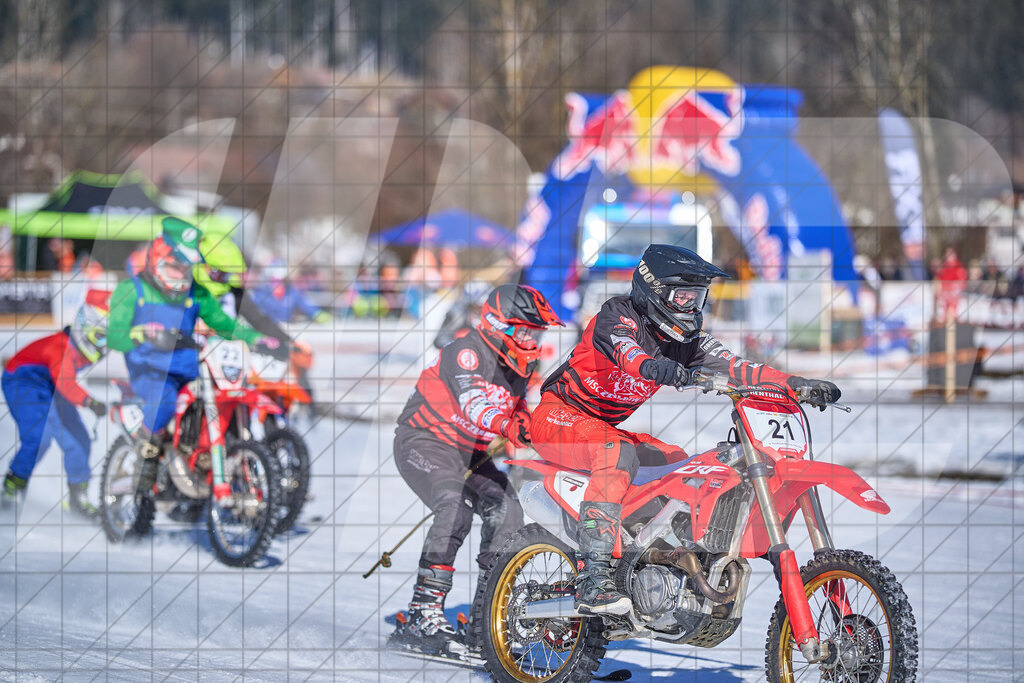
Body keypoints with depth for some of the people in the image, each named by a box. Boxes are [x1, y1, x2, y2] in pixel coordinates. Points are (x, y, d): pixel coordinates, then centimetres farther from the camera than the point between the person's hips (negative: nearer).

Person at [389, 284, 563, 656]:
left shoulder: (518, 367, 7)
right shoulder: (467, 353, -21)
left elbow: (517, 409, 24)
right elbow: (474, 404, -39)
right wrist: (508, 425, -56)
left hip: (469, 452, 9)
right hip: (424, 441, -9)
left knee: (506, 512, -8)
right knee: (456, 510, -30)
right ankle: (423, 615, -36)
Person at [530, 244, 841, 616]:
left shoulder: (686, 340, 5)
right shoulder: (619, 313, -16)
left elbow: (735, 366, -4)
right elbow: (623, 348, -38)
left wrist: (797, 384, -17)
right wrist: (653, 366, -61)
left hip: (604, 427, 9)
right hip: (558, 416, -9)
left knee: (681, 464, 4)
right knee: (618, 453, -35)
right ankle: (592, 580, -45)